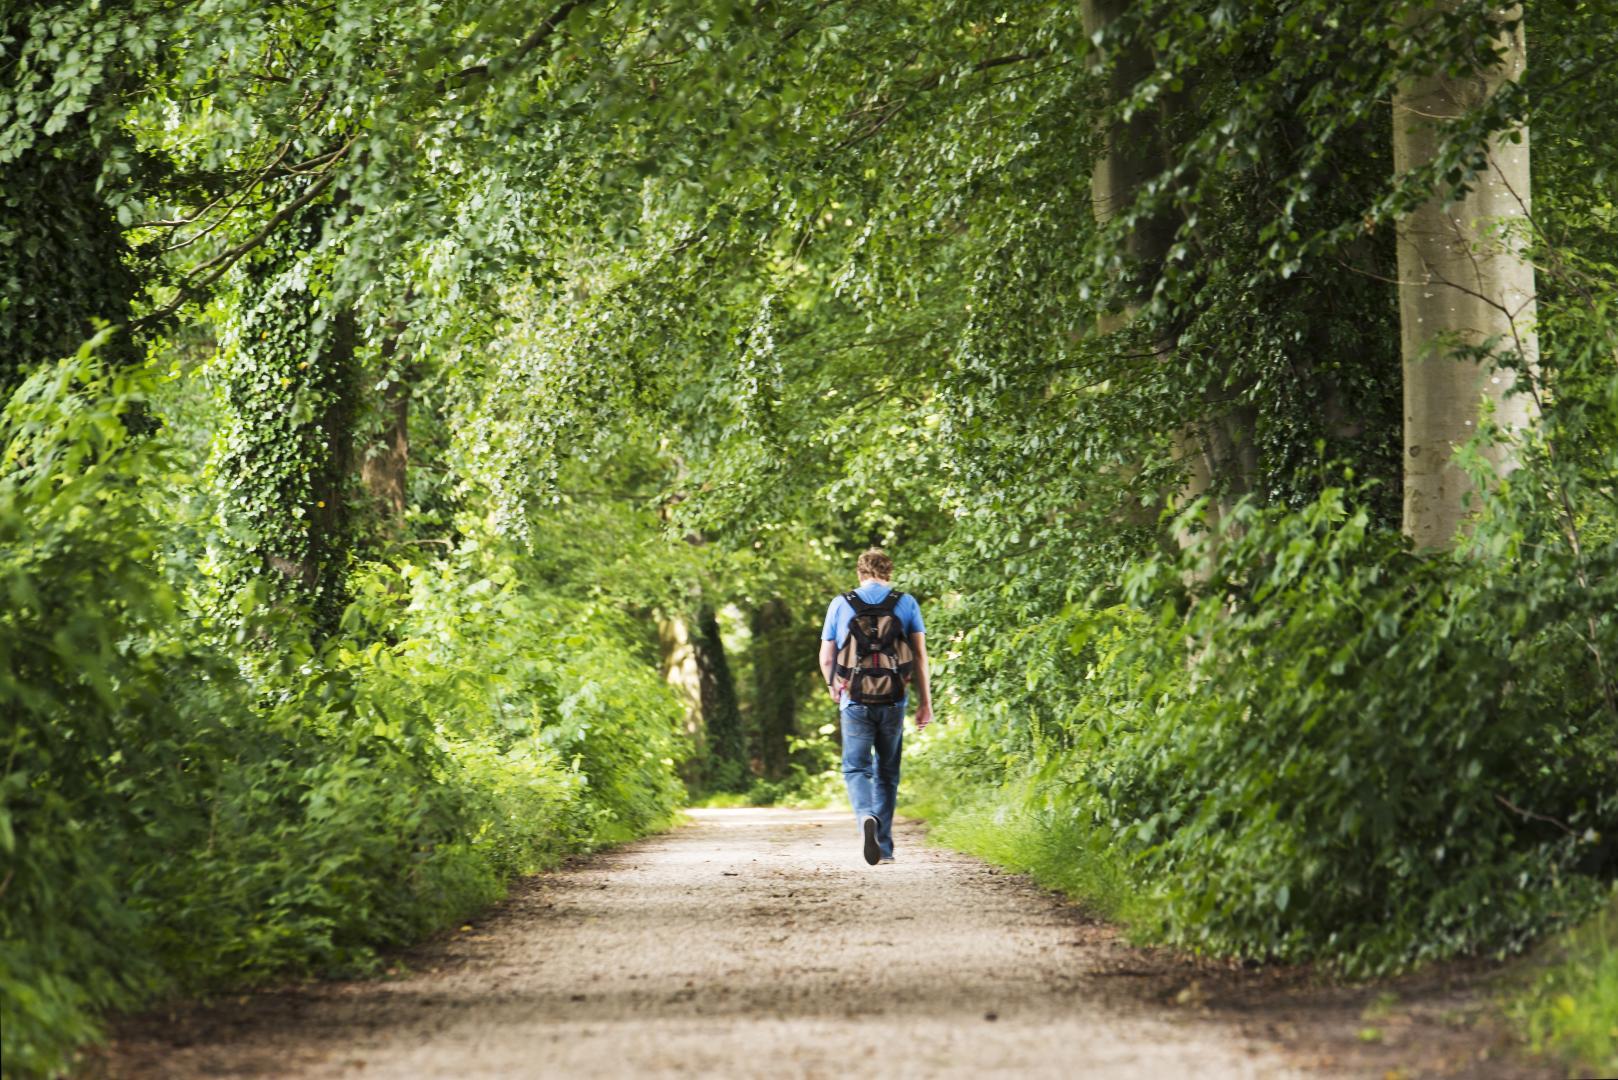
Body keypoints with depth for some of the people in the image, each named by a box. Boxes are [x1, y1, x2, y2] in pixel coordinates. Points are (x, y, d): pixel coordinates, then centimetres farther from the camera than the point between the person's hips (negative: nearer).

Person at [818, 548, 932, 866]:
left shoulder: (841, 605, 3)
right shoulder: (906, 604, 3)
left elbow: (826, 657, 6)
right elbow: (920, 655, -1)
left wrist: (834, 689, 25)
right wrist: (925, 702, 3)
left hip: (855, 700, -1)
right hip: (893, 701, 1)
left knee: (856, 768, 2)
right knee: (887, 772, 14)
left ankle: (866, 816, -28)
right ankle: (884, 846, 15)